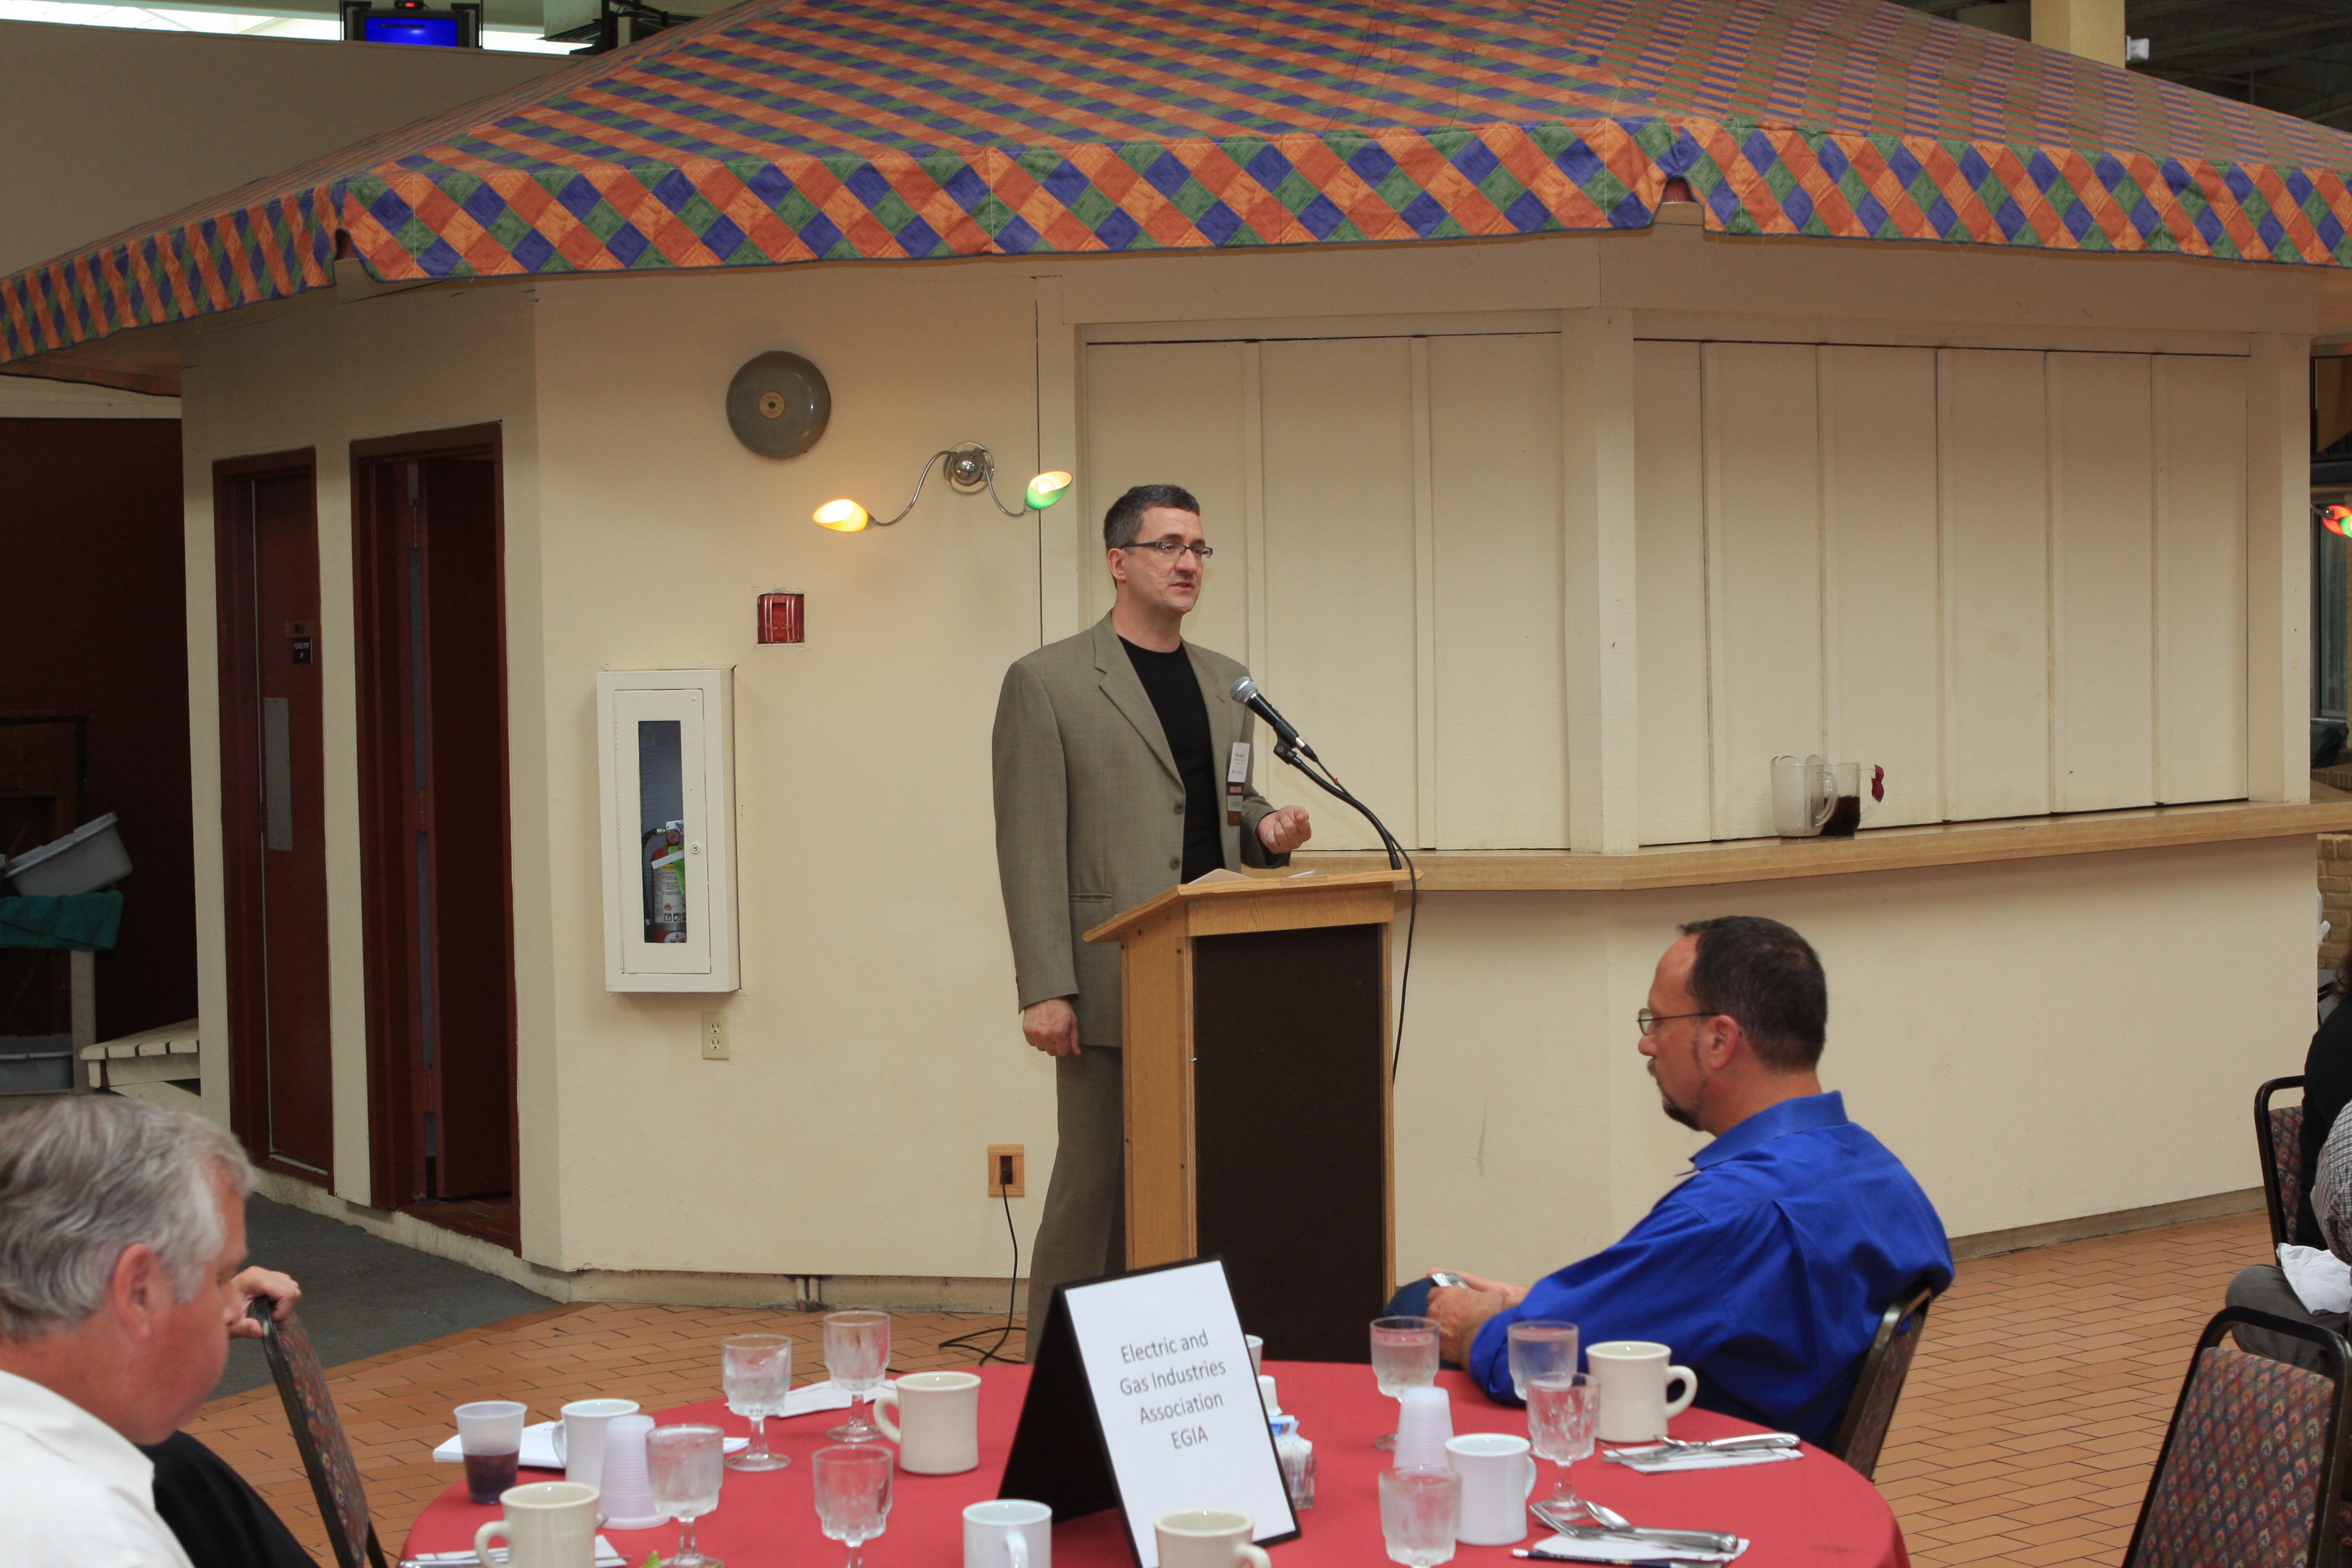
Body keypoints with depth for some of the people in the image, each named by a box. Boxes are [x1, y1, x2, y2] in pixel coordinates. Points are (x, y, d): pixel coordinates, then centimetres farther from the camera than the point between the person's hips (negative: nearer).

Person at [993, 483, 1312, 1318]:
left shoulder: (1226, 682, 16)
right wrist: (1045, 990, -13)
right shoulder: (1046, 681, -3)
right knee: (1096, 1184, -2)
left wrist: (1267, 829, 0)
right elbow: (1030, 848, -7)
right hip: (1114, 988, -5)